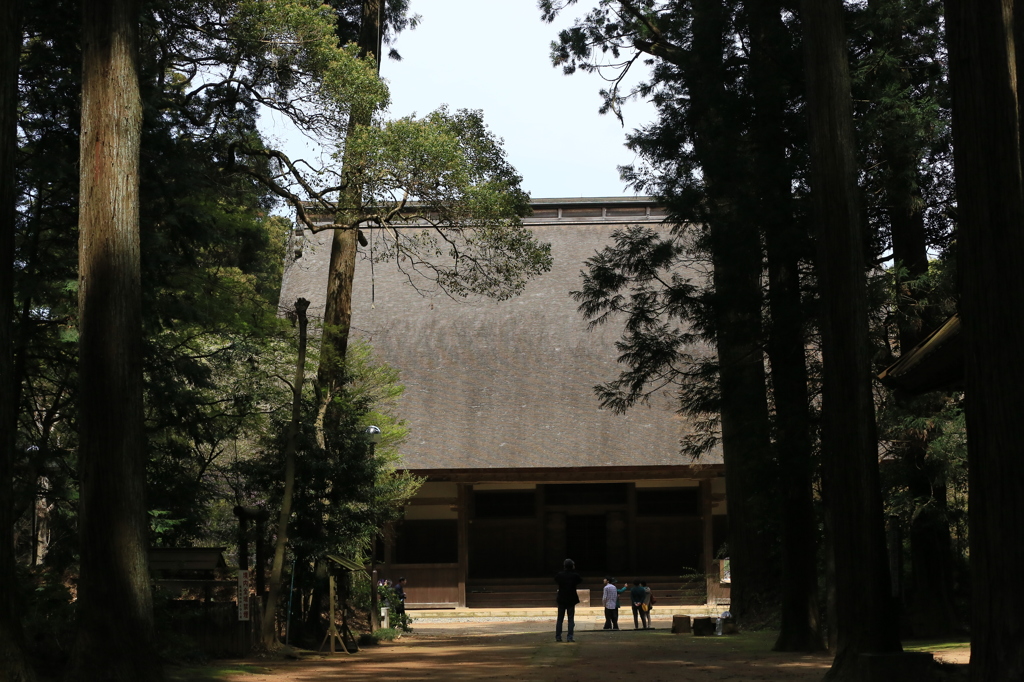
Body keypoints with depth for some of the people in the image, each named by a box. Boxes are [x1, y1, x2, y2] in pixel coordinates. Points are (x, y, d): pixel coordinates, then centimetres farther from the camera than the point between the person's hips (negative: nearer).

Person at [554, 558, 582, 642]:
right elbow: (580, 581, 9)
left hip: (561, 599, 1)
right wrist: (574, 570, 5)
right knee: (571, 619, 4)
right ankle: (569, 637, -2)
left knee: (560, 619, 9)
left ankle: (558, 637, 9)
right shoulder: (575, 575, -10)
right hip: (571, 599, -1)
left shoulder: (559, 574, -8)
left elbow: (556, 580, 12)